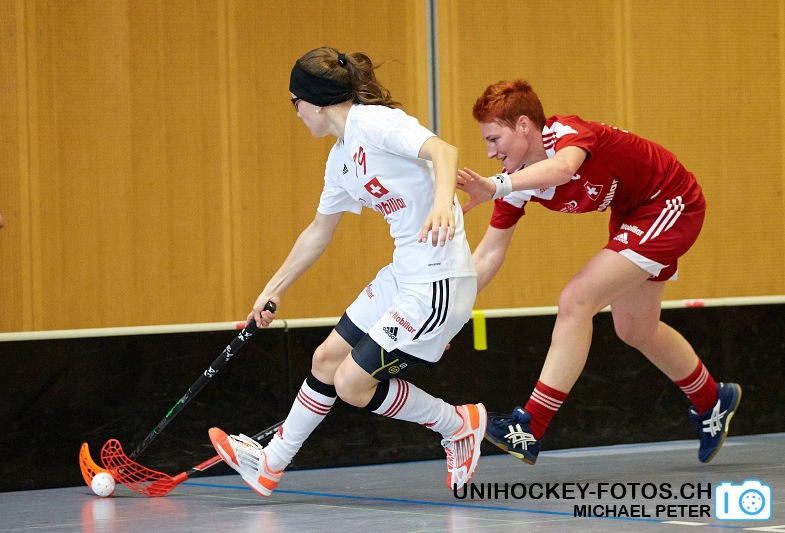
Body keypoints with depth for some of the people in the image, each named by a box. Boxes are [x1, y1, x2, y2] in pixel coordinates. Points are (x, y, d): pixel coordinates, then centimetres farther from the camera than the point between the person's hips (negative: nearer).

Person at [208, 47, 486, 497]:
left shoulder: (375, 123, -15)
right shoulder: (341, 159, 13)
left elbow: (444, 150, -31)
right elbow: (318, 233, 27)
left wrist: (443, 201, -50)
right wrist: (273, 290, 33)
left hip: (438, 283, -9)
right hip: (403, 276, 9)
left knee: (353, 383, -6)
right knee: (327, 361, 16)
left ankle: (459, 424, 11)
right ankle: (270, 465, 31)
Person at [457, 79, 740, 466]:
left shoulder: (567, 132, -30)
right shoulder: (518, 181, -8)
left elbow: (561, 168, -56)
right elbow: (488, 256, -4)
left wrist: (496, 186, -70)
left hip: (672, 205, -10)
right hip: (631, 214, 10)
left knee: (575, 302, -21)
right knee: (634, 331, 21)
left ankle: (529, 430, -21)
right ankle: (712, 401, 48)